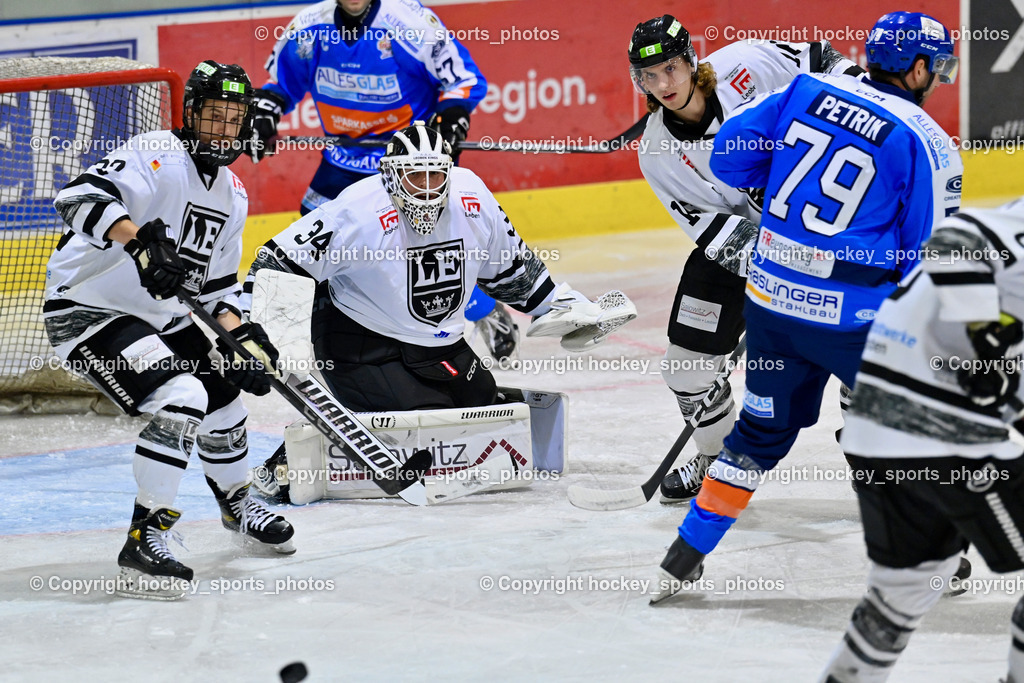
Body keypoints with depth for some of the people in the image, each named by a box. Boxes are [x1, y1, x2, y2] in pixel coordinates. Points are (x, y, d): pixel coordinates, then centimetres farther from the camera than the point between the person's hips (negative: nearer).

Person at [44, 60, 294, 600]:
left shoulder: (233, 196, 10)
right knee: (181, 398, -25)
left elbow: (216, 282, 17)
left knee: (222, 395, 20)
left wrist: (242, 336, 1)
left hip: (161, 316, 10)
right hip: (86, 308, -10)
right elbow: (80, 197, -34)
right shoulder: (157, 156, -18)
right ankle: (145, 541, -21)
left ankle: (237, 502, 49)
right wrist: (140, 240, -47)